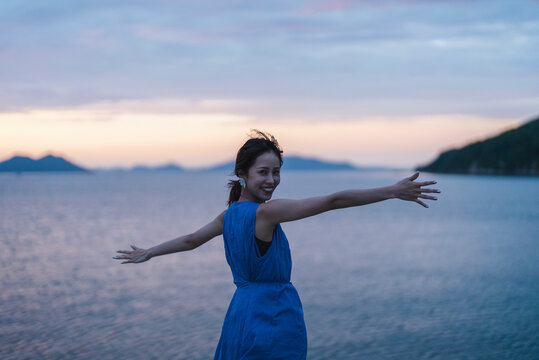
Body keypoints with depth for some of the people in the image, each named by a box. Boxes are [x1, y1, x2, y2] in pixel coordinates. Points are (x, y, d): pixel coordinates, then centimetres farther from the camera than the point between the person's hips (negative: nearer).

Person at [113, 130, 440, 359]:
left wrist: (147, 253, 39)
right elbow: (332, 201, -23)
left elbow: (190, 240, 21)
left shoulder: (230, 215, 7)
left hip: (242, 309, 8)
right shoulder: (266, 212, -17)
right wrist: (394, 191, -24)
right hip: (275, 317, -8)